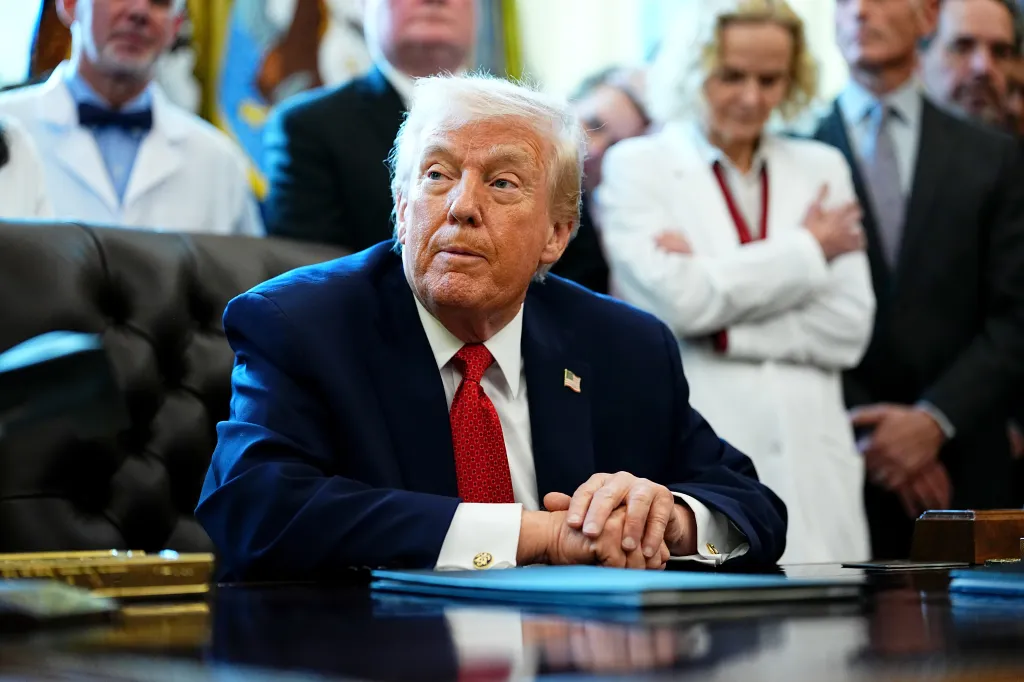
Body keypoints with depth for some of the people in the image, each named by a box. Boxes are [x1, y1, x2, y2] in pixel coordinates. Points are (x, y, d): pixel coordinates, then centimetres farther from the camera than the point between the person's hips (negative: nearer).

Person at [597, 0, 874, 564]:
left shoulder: (821, 167, 15)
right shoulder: (634, 166, 5)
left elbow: (849, 327, 5)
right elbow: (675, 299, -11)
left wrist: (722, 325, -8)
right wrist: (807, 248, 0)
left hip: (809, 467, 3)